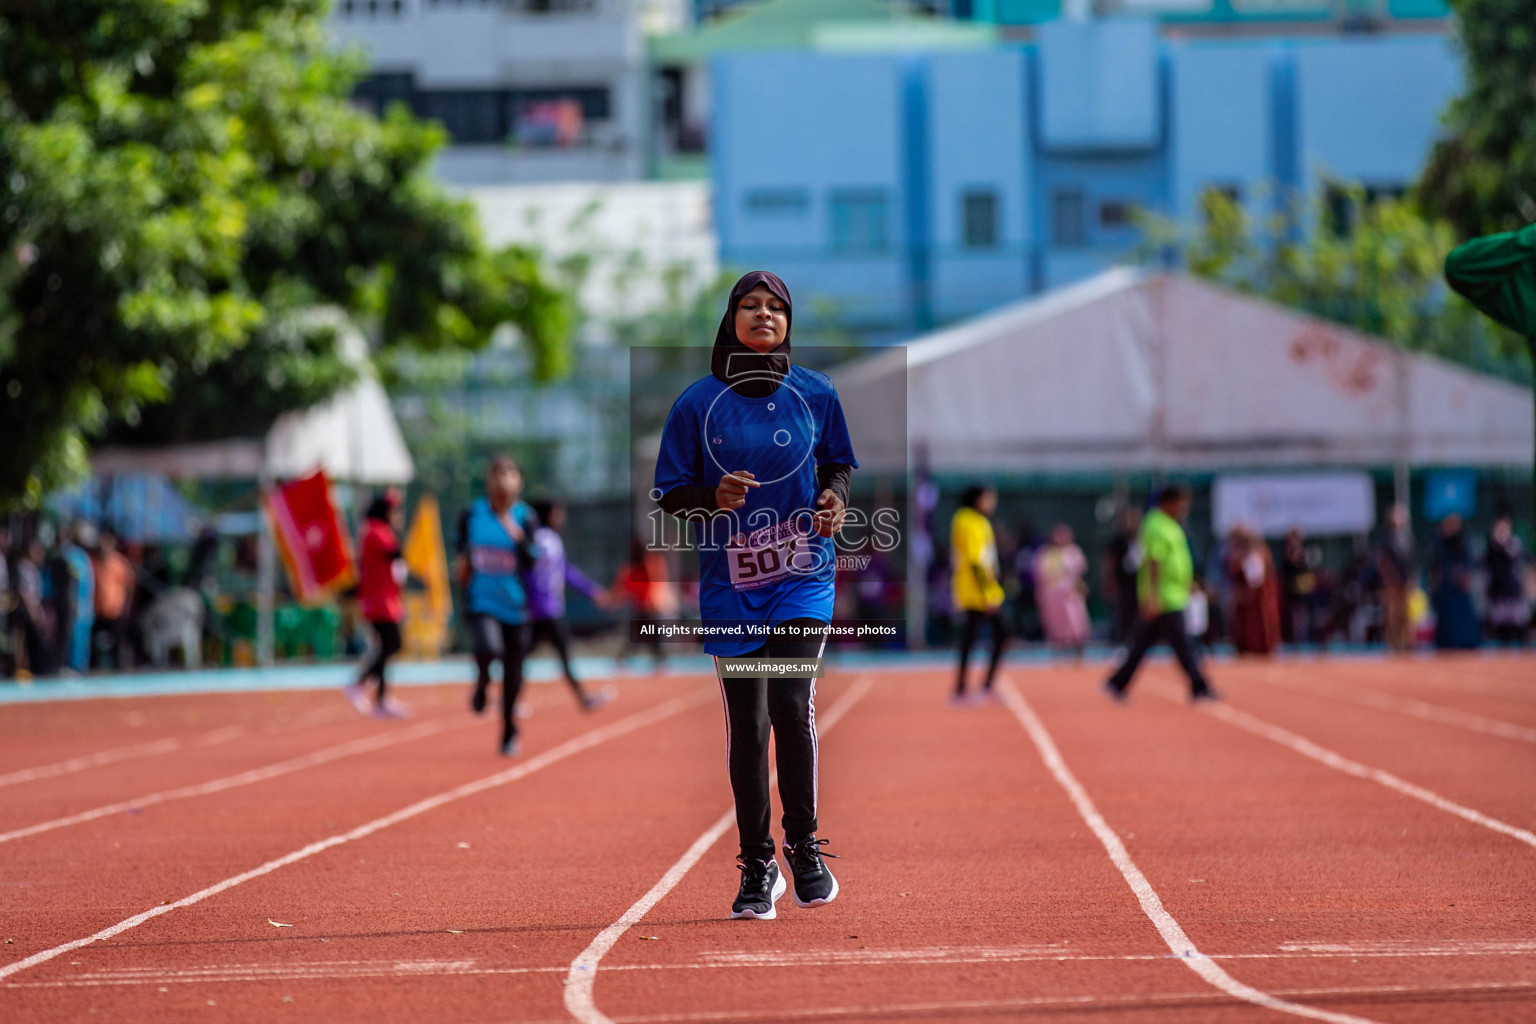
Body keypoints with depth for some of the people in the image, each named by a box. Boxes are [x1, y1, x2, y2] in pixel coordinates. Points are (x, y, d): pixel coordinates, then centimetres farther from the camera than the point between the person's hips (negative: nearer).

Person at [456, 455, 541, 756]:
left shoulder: (524, 517, -3)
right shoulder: (472, 514, 0)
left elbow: (532, 561, -11)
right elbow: (462, 546, 18)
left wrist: (519, 538, -26)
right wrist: (463, 564, -1)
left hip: (515, 604, 1)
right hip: (481, 602, -1)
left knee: (513, 677, 8)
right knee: (488, 648, -30)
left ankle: (510, 734, 29)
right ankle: (483, 681, 7)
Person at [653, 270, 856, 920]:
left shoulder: (816, 394, 3)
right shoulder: (698, 402, 0)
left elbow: (838, 464, 16)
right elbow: (669, 495, 3)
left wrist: (835, 498, -6)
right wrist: (714, 497, -17)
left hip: (803, 575, 0)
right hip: (730, 581, 1)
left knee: (791, 706, -16)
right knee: (746, 725, 1)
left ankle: (804, 847, 2)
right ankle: (756, 867, 13)